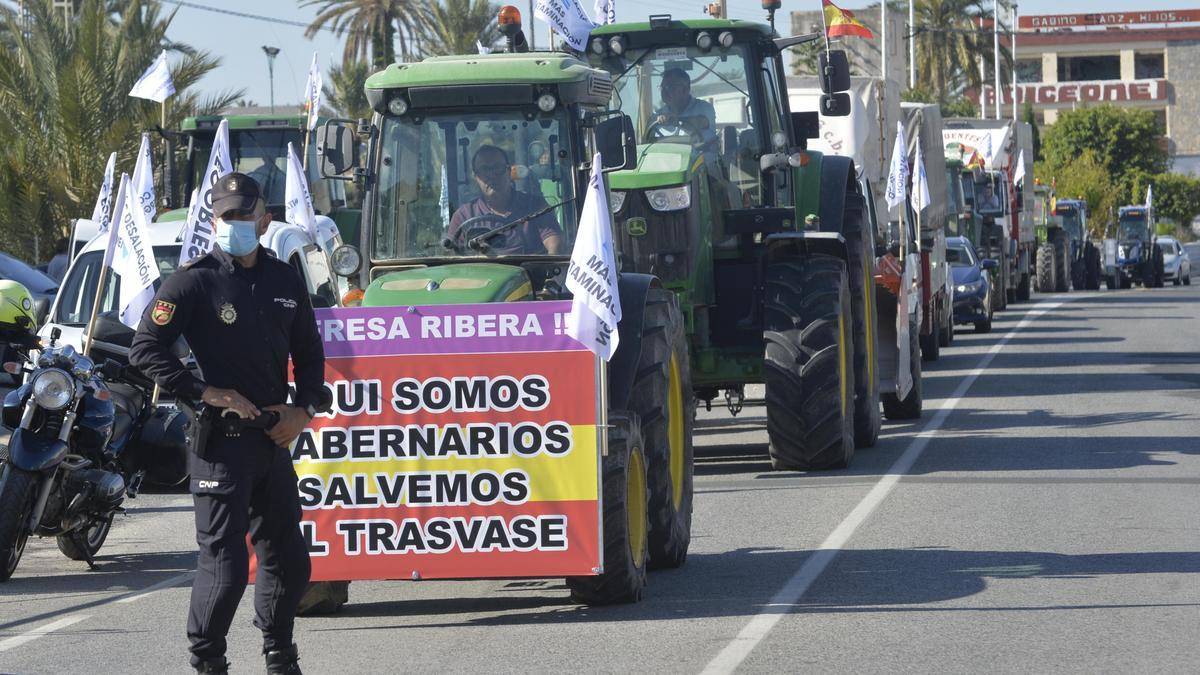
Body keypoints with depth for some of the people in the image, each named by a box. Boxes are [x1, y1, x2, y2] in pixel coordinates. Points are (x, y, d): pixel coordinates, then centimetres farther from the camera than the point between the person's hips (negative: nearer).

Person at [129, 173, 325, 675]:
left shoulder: (285, 282, 11)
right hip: (220, 439, -6)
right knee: (224, 559, -10)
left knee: (288, 559, 14)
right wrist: (205, 393, -16)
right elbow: (146, 349, -10)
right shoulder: (195, 281, -7)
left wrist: (304, 409, 4)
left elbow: (308, 352, 21)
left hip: (273, 438, 6)